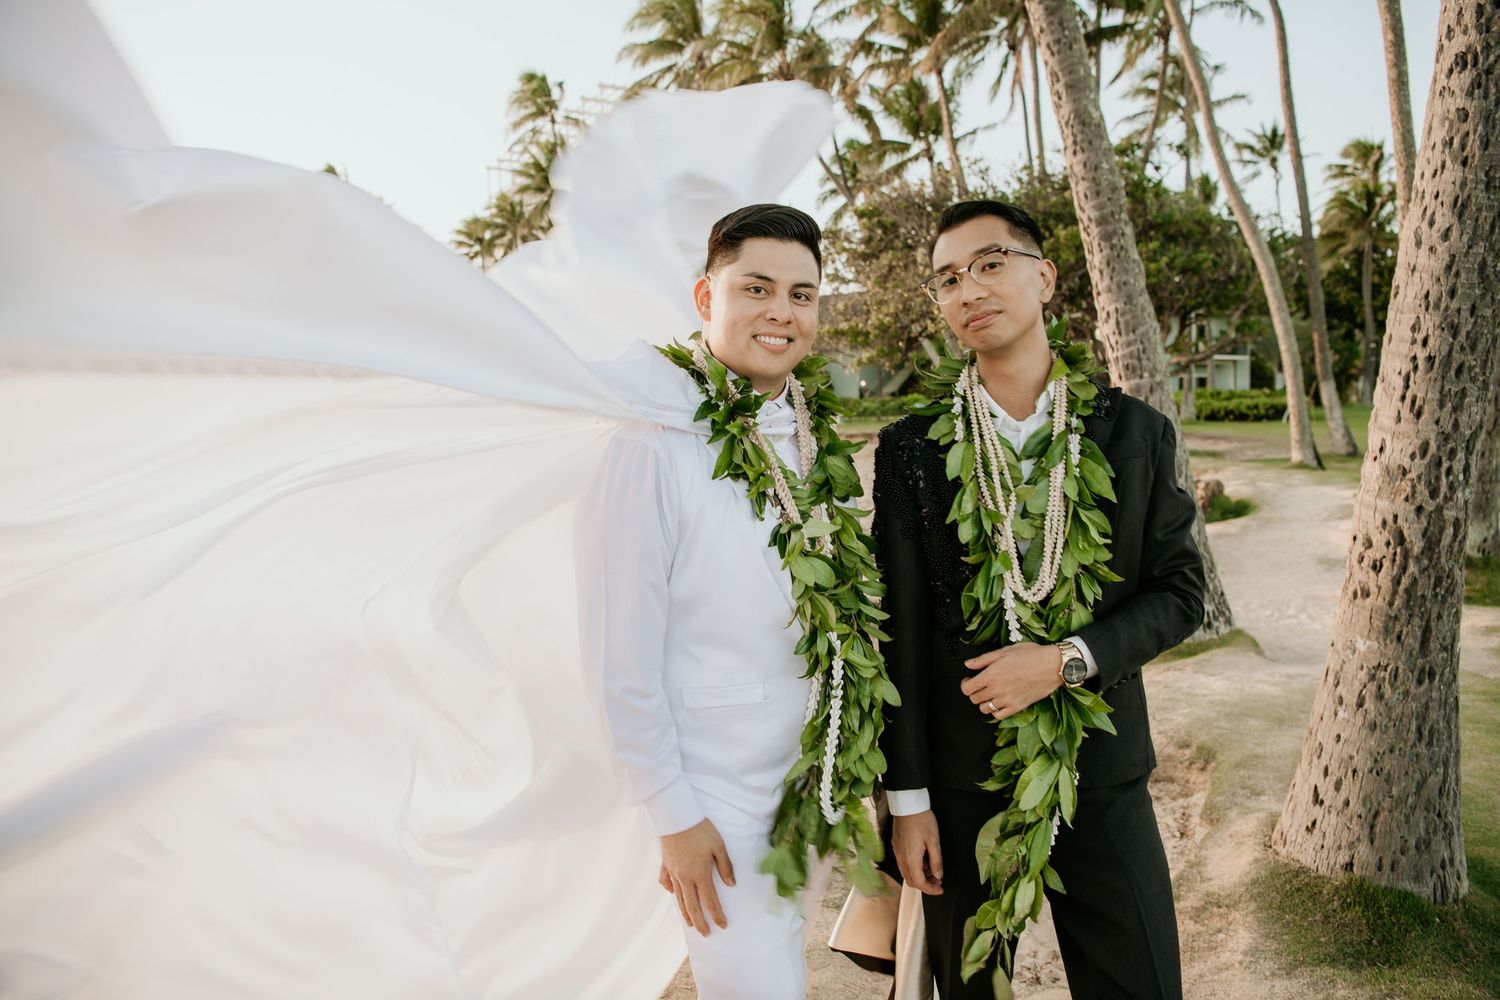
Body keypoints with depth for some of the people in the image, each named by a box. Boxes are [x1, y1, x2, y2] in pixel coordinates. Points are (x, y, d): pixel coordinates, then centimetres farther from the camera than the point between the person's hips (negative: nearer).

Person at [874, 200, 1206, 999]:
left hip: (1102, 775, 1)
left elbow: (1180, 592, 1)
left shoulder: (1135, 433, -2)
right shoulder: (910, 448, -5)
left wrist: (1067, 659, -16)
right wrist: (907, 799, -4)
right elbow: (901, 633, -5)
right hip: (960, 783, 0)